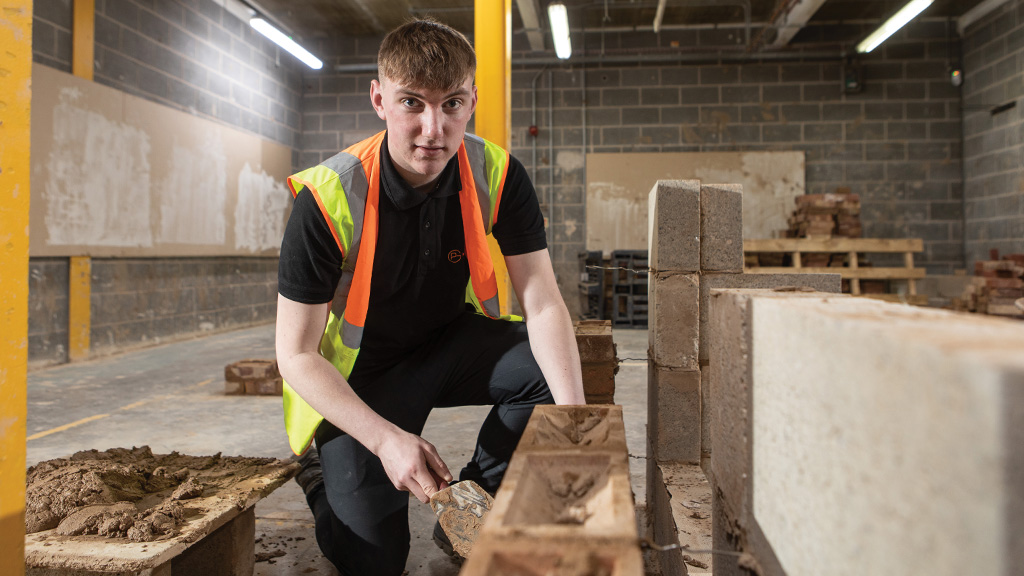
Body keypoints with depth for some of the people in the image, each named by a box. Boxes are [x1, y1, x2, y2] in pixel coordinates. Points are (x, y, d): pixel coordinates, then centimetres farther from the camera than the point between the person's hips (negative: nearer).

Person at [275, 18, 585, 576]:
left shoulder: (497, 177, -17)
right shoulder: (327, 200, -26)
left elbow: (543, 304, -18)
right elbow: (296, 356, -20)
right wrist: (386, 439, -32)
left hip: (453, 340, 3)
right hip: (357, 372, -3)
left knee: (552, 368, -25)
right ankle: (324, 471, 25)